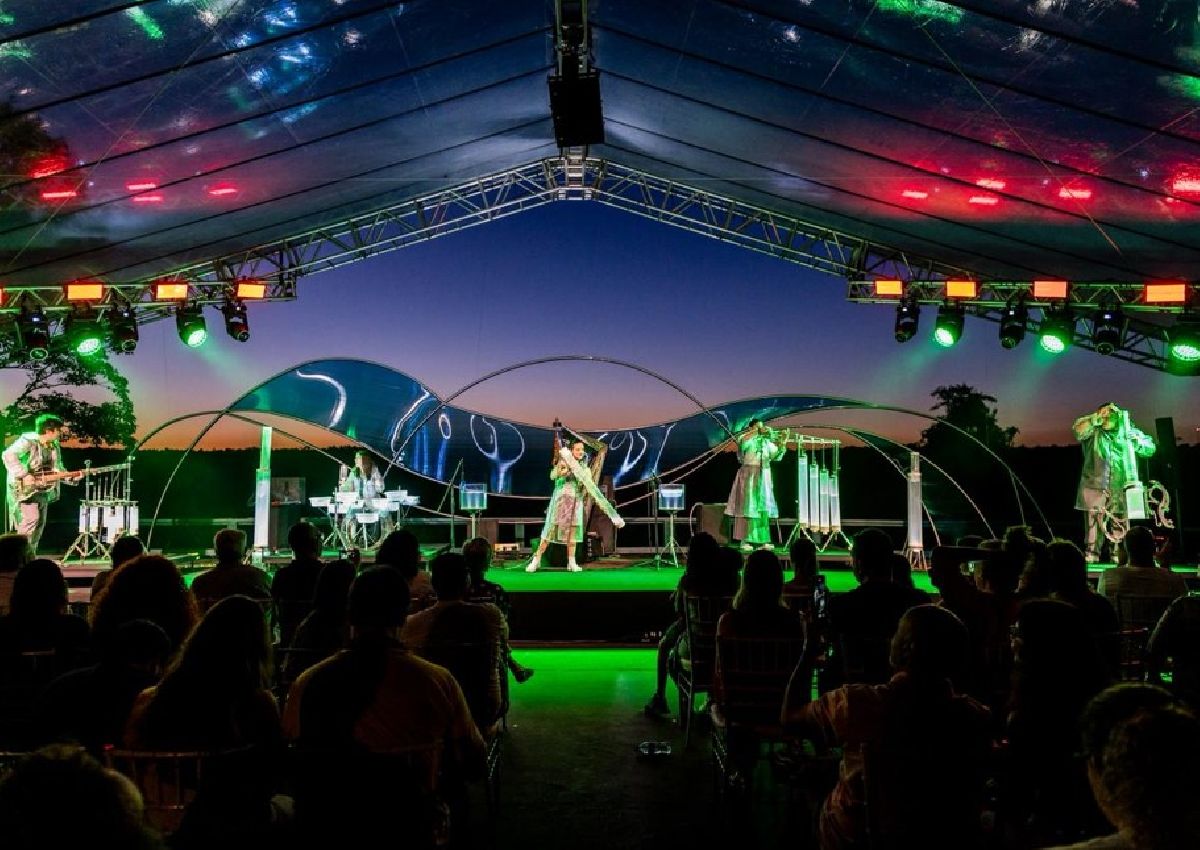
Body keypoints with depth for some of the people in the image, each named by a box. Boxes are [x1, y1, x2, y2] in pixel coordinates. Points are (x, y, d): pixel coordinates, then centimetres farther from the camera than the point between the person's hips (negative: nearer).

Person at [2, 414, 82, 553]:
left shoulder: (54, 445, 9)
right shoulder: (27, 441, -16)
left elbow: (57, 469, 16)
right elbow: (9, 456, -29)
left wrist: (72, 476, 0)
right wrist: (23, 475, -33)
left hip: (44, 491, 8)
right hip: (25, 490, -8)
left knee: (40, 523, 9)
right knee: (30, 519, -18)